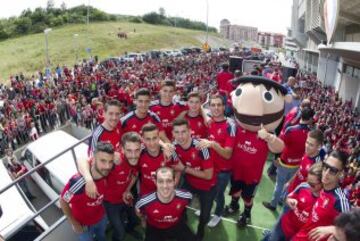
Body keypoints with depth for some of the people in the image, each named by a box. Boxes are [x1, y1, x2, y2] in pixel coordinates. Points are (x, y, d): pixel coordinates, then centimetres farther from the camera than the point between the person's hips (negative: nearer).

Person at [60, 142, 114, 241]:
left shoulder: (105, 173, -28)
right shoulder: (78, 182, -42)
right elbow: (63, 201, -23)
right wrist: (74, 223, -13)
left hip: (101, 217, 4)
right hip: (83, 224, -4)